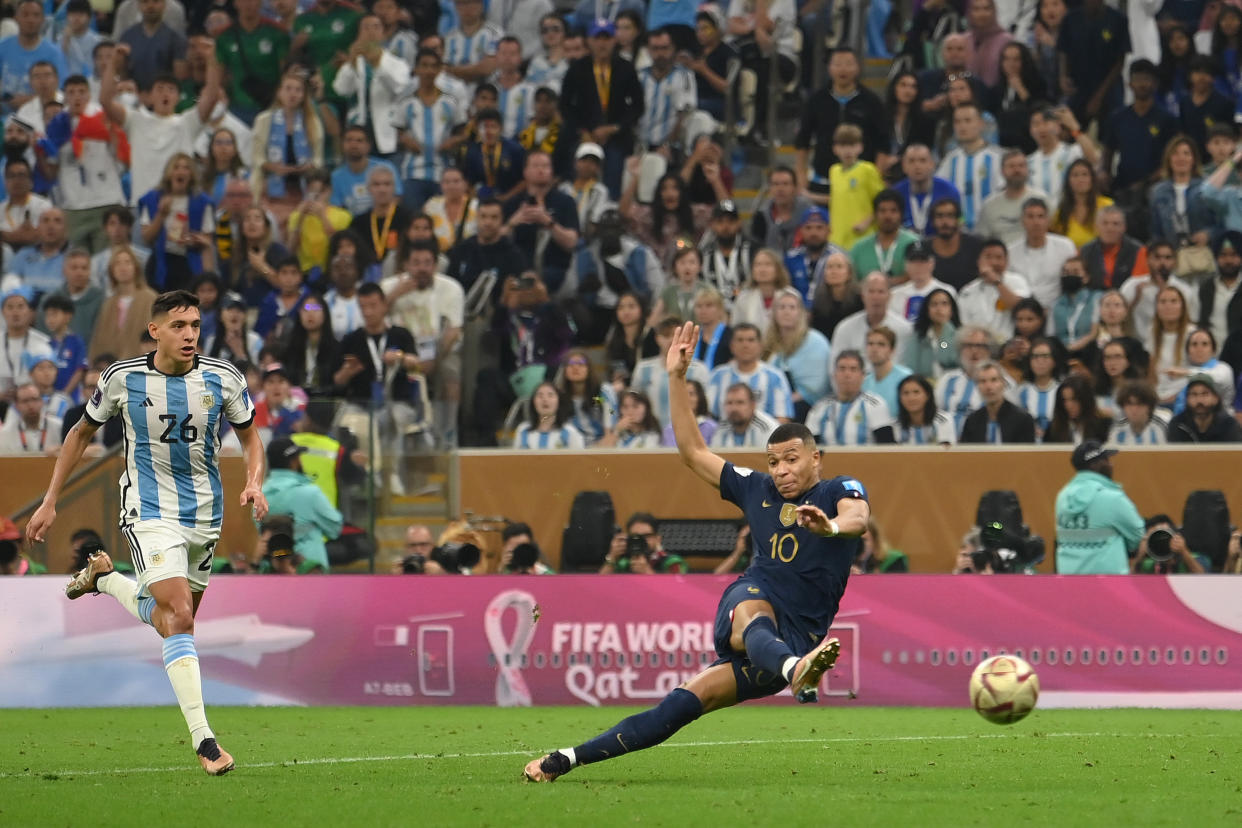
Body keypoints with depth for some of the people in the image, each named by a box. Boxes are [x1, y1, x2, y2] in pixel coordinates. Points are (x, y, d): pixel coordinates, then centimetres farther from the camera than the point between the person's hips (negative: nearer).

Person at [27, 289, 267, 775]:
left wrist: (254, 483, -11)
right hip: (149, 512, -4)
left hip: (204, 515, 4)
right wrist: (50, 501, 8)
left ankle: (103, 578, 43)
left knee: (171, 620, 15)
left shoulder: (223, 379, -5)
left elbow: (250, 437, 10)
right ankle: (202, 739, -22)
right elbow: (82, 433, 8)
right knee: (179, 616, -20)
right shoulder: (122, 379, -8)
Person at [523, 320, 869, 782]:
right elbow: (693, 453, 23)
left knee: (692, 699, -16)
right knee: (752, 616, -32)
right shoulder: (757, 490, 16)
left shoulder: (838, 493, 1)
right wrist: (677, 379, 18)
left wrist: (833, 526, -48)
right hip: (750, 601, 4)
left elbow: (858, 517, -24)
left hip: (798, 635, -4)